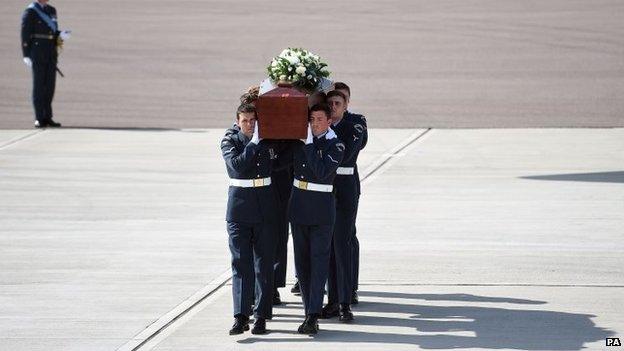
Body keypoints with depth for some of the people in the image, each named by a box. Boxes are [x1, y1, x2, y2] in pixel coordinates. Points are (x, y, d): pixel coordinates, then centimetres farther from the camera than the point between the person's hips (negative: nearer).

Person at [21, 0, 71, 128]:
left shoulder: (51, 10, 15)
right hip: (37, 52, -6)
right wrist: (26, 56, -14)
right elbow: (25, 35, -9)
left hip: (51, 54, 7)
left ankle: (47, 118, 11)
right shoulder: (30, 12, -6)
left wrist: (61, 35, -2)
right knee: (38, 85, -5)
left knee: (50, 85, 5)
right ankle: (39, 119, -2)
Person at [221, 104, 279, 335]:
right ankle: (241, 316, -8)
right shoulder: (230, 141, 0)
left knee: (264, 263, 3)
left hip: (265, 209, 2)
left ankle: (261, 316, 7)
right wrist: (254, 143, -18)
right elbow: (237, 165, -16)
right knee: (241, 262, -5)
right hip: (239, 207, -2)